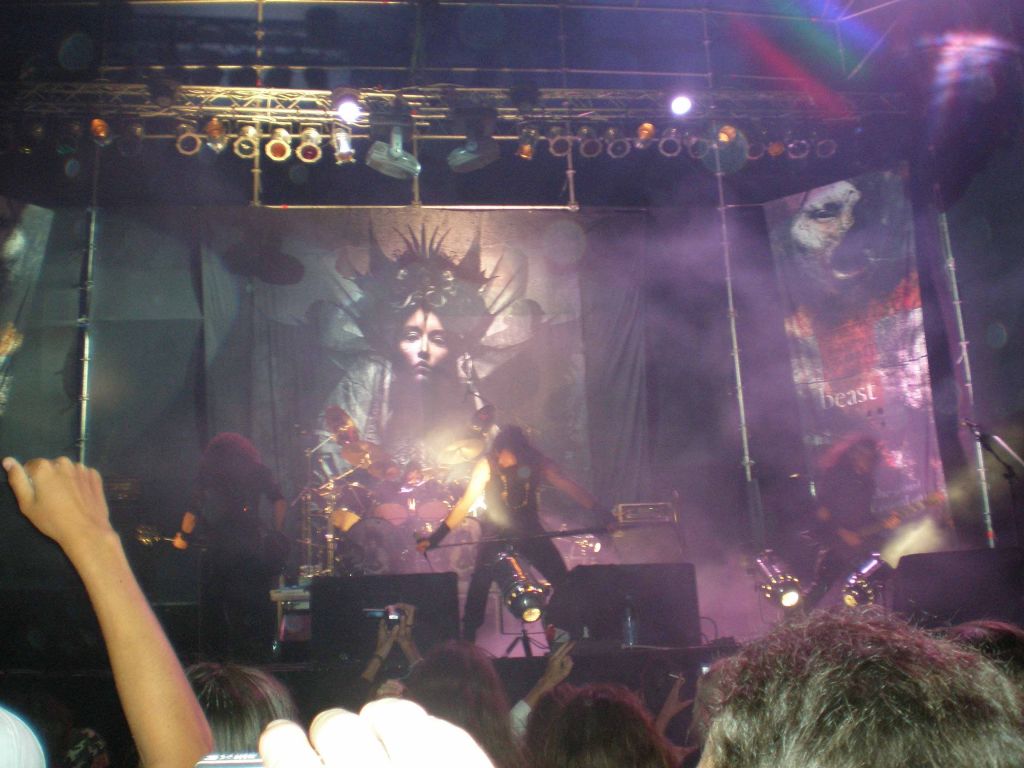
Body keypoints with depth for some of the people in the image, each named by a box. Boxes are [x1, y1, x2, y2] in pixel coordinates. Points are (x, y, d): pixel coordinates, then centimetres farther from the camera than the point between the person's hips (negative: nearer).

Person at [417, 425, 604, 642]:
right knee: (479, 586, -15)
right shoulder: (487, 466, -16)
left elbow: (570, 488, -9)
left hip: (530, 532, 2)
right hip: (495, 534, -2)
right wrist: (435, 537, -20)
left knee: (565, 582, -2)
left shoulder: (537, 463, -10)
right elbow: (466, 502, -15)